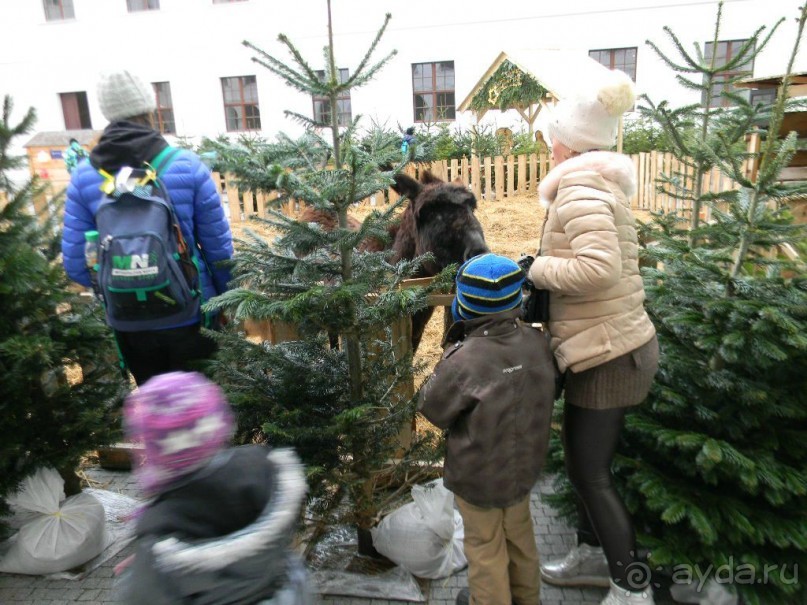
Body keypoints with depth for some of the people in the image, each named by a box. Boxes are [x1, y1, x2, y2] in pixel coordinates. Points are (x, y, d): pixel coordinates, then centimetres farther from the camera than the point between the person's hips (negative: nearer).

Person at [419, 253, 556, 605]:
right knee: (519, 532, 29)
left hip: (479, 474, -6)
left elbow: (432, 408, -16)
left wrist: (452, 349, -12)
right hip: (525, 463, 6)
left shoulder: (464, 362, -33)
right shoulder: (537, 343, -15)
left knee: (485, 545, 19)